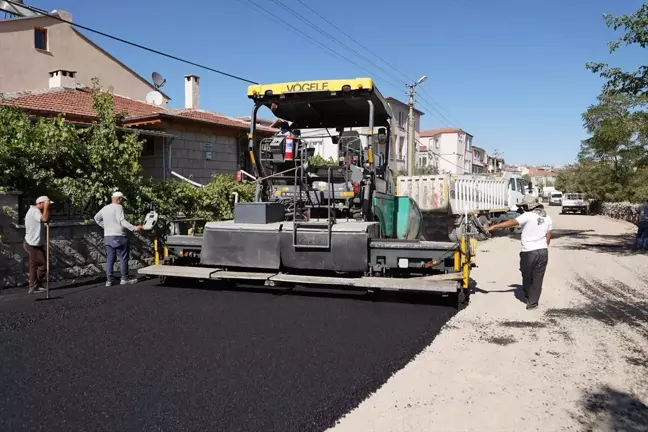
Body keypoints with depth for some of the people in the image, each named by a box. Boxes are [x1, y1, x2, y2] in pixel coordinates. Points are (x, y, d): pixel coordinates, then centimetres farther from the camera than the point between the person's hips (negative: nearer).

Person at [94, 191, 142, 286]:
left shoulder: (105, 208, 14)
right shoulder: (118, 207, -10)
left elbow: (96, 218, 29)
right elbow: (122, 221, -21)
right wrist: (134, 228, -25)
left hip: (107, 236, 8)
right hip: (118, 236, -8)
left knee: (109, 259, 9)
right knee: (123, 258, 2)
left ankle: (109, 280, 9)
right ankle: (125, 278, 7)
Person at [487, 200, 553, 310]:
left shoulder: (528, 216, -9)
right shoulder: (547, 218, 9)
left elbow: (511, 223, -16)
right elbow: (548, 236, 11)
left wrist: (494, 226, -17)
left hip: (529, 252, -4)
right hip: (543, 251, 4)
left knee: (527, 276, 15)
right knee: (538, 278, 7)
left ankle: (528, 297, 33)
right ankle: (533, 302, 6)